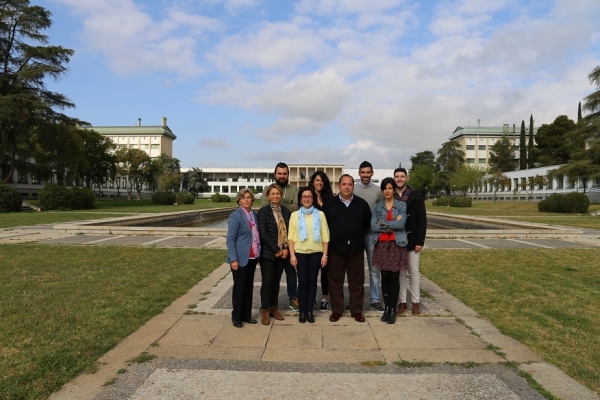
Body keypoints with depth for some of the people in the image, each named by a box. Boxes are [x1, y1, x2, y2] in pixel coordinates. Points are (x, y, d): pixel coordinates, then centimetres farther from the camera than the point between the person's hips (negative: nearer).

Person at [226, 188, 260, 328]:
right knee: (239, 287, 4)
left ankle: (246, 315, 28)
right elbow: (230, 239, -14)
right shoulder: (235, 216, -11)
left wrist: (258, 253, 6)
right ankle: (236, 317, 19)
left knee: (249, 286, 15)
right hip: (241, 258, -6)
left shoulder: (254, 214, 8)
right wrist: (233, 259, -20)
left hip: (252, 257, 6)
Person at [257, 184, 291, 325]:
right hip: (268, 253, -4)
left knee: (276, 281, 12)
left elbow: (289, 231, 8)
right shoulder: (263, 211, -6)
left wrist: (286, 248, -6)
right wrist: (276, 250, -14)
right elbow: (263, 233, -13)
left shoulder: (286, 212, 8)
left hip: (282, 253, 4)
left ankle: (274, 308, 23)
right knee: (267, 281, 0)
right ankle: (265, 310, 12)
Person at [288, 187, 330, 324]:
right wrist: (292, 255, -5)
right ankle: (302, 311, 13)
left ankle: (310, 310, 16)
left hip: (316, 253, 0)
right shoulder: (294, 215, 4)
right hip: (300, 253, 0)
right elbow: (291, 237, 2)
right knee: (302, 281, 2)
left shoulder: (320, 214, 4)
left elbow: (325, 236, 2)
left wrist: (325, 255, -2)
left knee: (312, 281, 5)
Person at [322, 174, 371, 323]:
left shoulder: (362, 204, 4)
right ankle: (336, 310, 18)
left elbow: (368, 222, 15)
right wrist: (333, 237, 9)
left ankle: (357, 310, 20)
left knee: (357, 281, 7)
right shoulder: (329, 204, 1)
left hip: (356, 249, 1)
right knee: (335, 281, 6)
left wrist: (357, 235, 13)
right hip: (336, 249, -1)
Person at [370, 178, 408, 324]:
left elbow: (401, 224, -14)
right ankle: (386, 308, 17)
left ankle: (393, 309, 10)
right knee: (385, 277, 6)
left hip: (397, 245, -1)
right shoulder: (377, 207, 7)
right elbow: (373, 226, -6)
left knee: (394, 277, 1)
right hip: (381, 245, 2)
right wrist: (392, 225, -12)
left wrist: (383, 224, -9)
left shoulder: (401, 206, 2)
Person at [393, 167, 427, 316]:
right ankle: (402, 301, 20)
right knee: (399, 272, 10)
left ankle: (416, 302, 19)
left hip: (412, 240, -2)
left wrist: (420, 241, -11)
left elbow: (422, 219, -6)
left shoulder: (416, 195, -4)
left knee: (413, 272, 7)